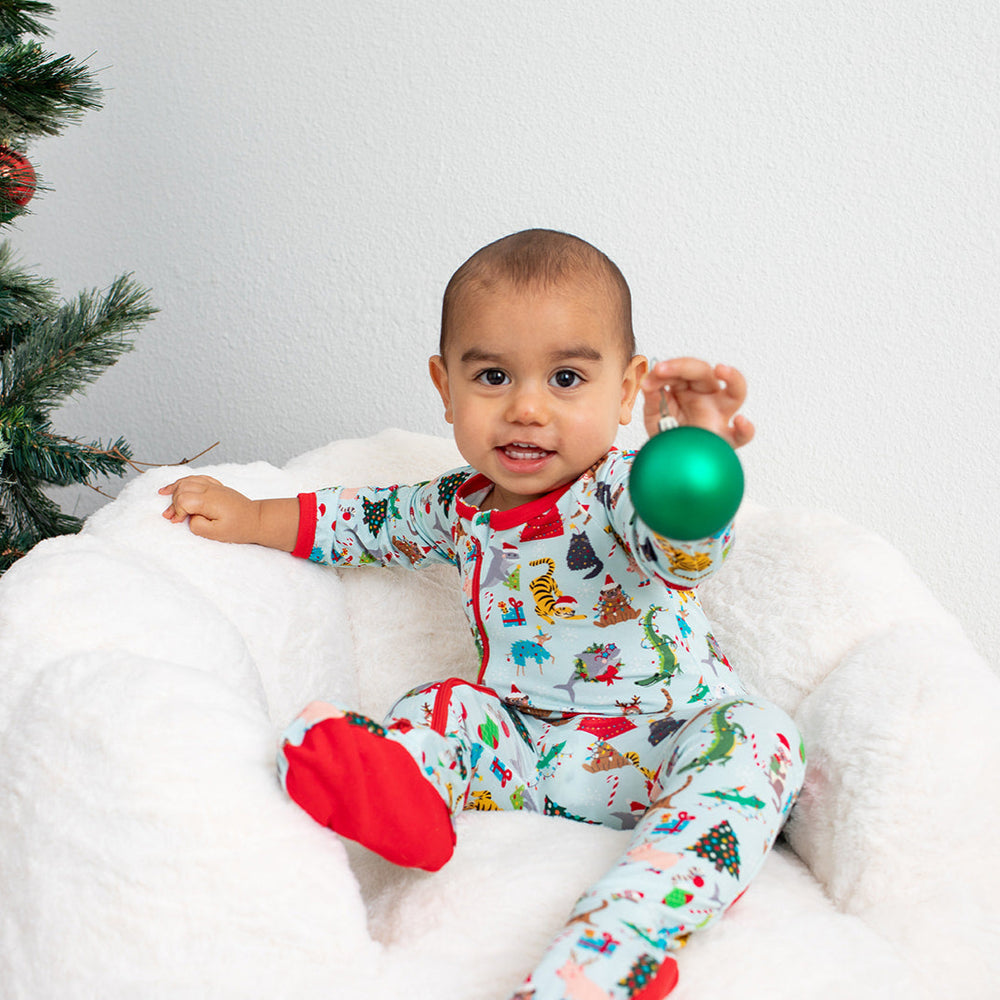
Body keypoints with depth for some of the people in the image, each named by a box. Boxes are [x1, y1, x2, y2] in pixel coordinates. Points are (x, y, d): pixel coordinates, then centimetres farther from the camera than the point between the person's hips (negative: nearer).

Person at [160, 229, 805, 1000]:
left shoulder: (620, 493, -19)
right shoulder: (464, 507, 1)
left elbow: (683, 548, -43)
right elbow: (374, 518, 22)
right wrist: (252, 518, 19)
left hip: (665, 750, -6)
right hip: (530, 751, 7)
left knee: (756, 736, -32)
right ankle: (398, 791, -37)